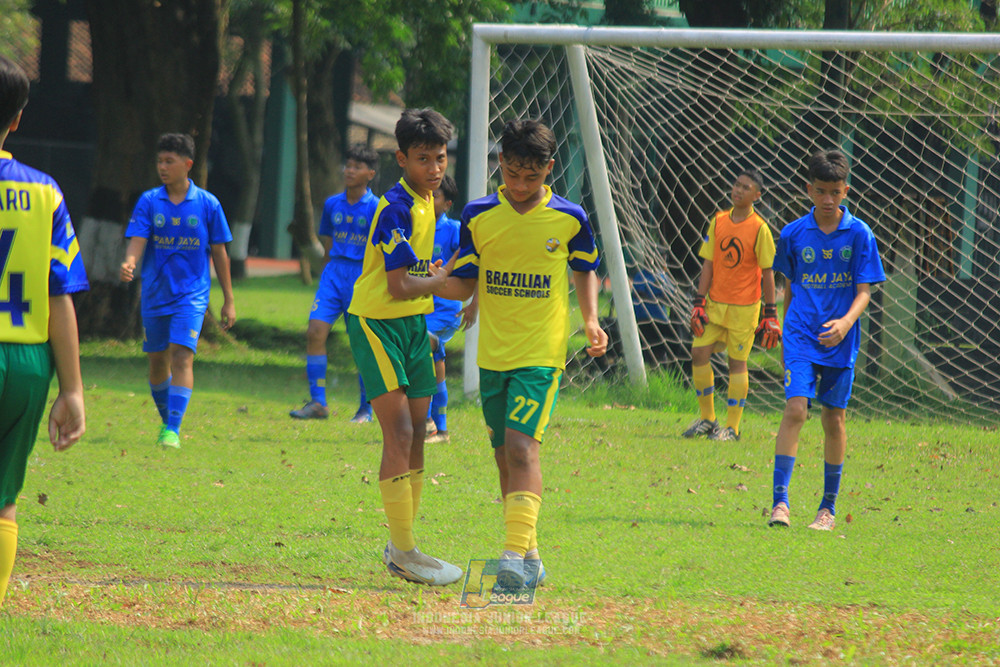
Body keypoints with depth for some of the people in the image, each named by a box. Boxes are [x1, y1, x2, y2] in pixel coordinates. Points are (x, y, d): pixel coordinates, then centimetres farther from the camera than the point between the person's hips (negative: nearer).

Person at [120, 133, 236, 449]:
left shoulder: (208, 204, -1)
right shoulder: (148, 202, 1)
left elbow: (219, 253, 5)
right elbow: (137, 241, -7)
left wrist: (229, 300, 6)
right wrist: (129, 263, -31)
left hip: (192, 293, -3)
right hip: (155, 292, 3)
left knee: (182, 357, -16)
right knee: (157, 360, 12)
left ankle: (173, 430, -19)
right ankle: (166, 420, 33)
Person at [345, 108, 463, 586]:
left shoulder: (426, 201, 10)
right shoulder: (397, 209, -20)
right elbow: (400, 287, -24)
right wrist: (445, 279, -14)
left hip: (412, 323, 9)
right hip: (377, 324, -9)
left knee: (416, 437, 10)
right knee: (399, 434, -14)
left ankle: (402, 550, 18)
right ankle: (403, 550, -12)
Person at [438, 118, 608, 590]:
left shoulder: (569, 219, -2)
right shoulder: (478, 216, 2)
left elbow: (585, 269, 15)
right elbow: (463, 285, 4)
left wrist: (590, 320, 1)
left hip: (541, 352, -4)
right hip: (492, 353, 4)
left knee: (522, 447, -19)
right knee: (505, 457, 8)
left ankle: (517, 553, -25)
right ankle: (529, 557, 20)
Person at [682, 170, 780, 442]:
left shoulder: (759, 229, -8)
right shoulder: (718, 222, 5)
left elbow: (767, 273, -6)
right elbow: (708, 264, 7)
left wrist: (770, 314, -7)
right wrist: (699, 303, 2)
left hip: (744, 307, -4)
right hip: (715, 303, 4)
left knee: (737, 361, 0)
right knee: (699, 353, -2)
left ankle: (732, 427, 7)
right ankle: (707, 418, 13)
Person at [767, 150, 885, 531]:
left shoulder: (859, 234, -3)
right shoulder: (793, 234, 1)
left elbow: (863, 292, -5)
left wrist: (846, 321, -23)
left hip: (840, 342, 0)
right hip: (801, 337, 0)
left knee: (834, 420, 7)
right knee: (795, 409, -16)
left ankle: (828, 507, 20)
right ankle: (780, 501, -17)